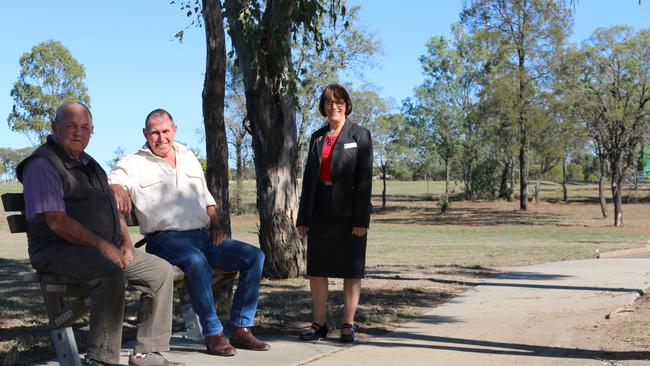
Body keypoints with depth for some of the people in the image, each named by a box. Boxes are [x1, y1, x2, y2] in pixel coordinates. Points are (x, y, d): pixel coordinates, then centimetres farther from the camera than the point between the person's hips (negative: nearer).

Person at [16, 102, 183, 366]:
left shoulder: (89, 165, 22)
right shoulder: (42, 164, -7)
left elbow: (113, 208, 27)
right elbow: (56, 221, -18)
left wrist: (125, 240, 7)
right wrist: (101, 245, -20)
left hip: (109, 248, 9)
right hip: (60, 250, -9)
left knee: (161, 271, 0)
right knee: (111, 275, -36)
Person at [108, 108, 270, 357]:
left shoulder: (188, 157, 20)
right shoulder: (134, 164, 3)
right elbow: (107, 184, -14)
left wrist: (215, 226, 11)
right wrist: (117, 189, -37)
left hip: (203, 236, 6)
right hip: (166, 239, -6)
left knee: (254, 256, -9)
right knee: (196, 260, -39)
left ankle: (241, 330, -8)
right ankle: (213, 334, -28)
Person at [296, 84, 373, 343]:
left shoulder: (360, 135, -1)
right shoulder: (317, 137, 13)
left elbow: (364, 178, -8)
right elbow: (309, 177, 14)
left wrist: (361, 219, -15)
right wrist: (303, 217, 8)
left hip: (348, 213, -5)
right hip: (320, 212, 5)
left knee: (351, 270, 3)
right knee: (316, 270, 7)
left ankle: (348, 325, 9)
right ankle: (319, 324, 15)